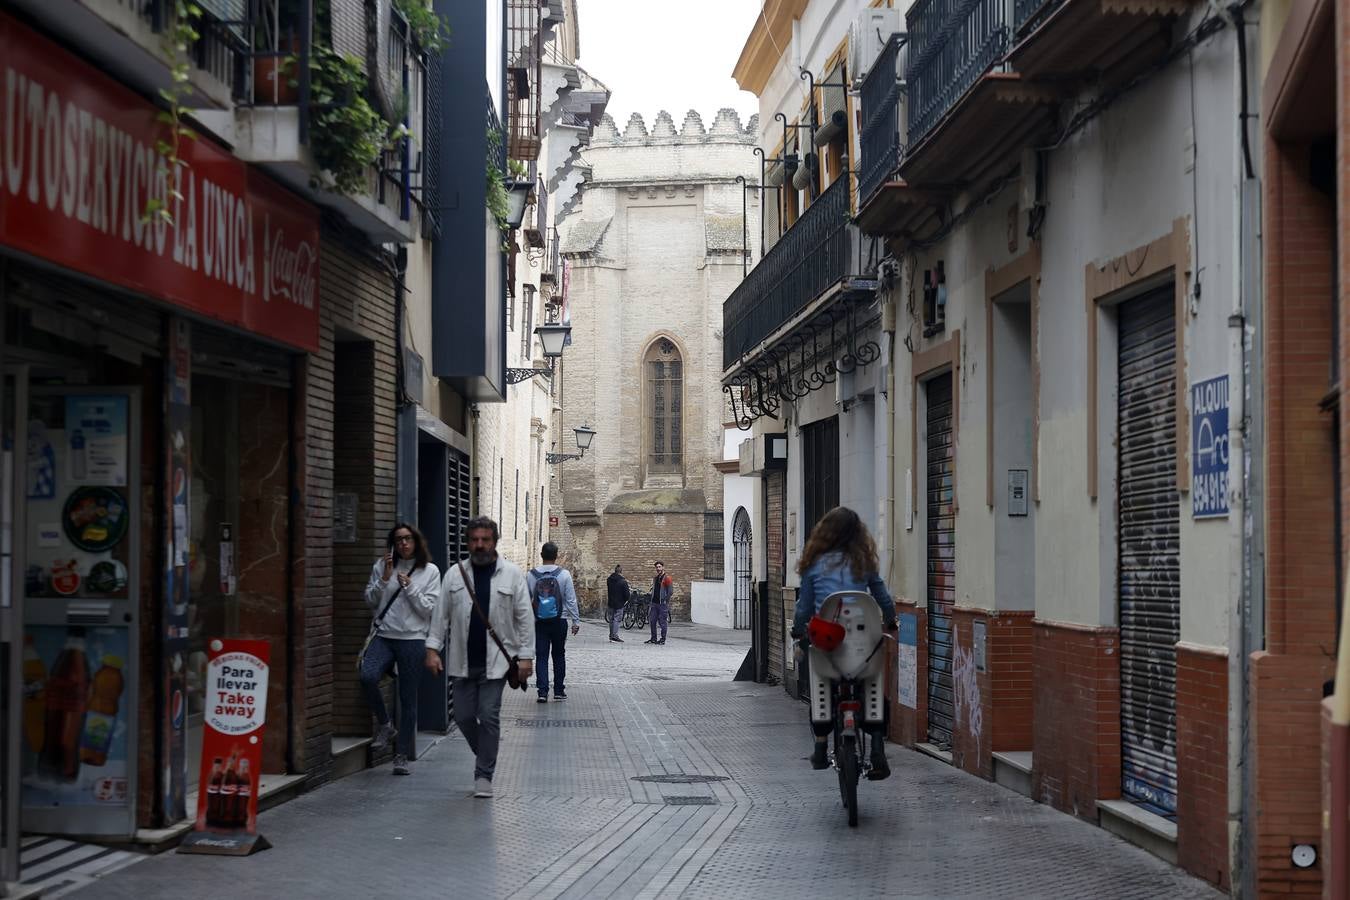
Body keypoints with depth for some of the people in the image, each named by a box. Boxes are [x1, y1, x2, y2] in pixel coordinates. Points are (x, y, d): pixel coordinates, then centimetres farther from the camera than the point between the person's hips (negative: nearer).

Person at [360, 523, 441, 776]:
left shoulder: (430, 571, 4)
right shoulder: (381, 566, 9)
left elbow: (429, 610, -1)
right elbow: (370, 601, 8)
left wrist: (409, 586, -10)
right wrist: (384, 579, -5)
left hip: (413, 639, -1)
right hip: (384, 636, 1)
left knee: (408, 699, 0)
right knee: (368, 677, -26)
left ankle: (403, 756, 9)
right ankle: (384, 725, -1)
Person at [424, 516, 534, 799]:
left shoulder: (512, 574, 0)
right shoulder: (455, 573, 6)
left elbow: (525, 617, 1)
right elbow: (441, 614, 7)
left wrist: (526, 655, -4)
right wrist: (433, 648, -1)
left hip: (496, 660, -3)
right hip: (464, 661, 3)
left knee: (489, 716, -6)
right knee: (464, 716, 5)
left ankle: (484, 775, 4)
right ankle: (486, 752, 31)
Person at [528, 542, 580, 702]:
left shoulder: (531, 575, -3)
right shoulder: (564, 574, -7)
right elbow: (571, 600, -5)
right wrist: (576, 621, 2)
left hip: (539, 622, 0)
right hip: (559, 621, 0)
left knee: (541, 657, 4)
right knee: (559, 656, 13)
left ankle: (543, 692, -5)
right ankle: (559, 690, 16)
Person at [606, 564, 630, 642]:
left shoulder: (609, 580, 2)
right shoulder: (623, 582, -16)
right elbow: (627, 595, -17)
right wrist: (630, 592, 7)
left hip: (611, 603, 6)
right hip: (619, 604, -6)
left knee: (611, 619, 15)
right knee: (617, 620, -1)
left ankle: (611, 635, 21)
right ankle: (614, 636, -5)